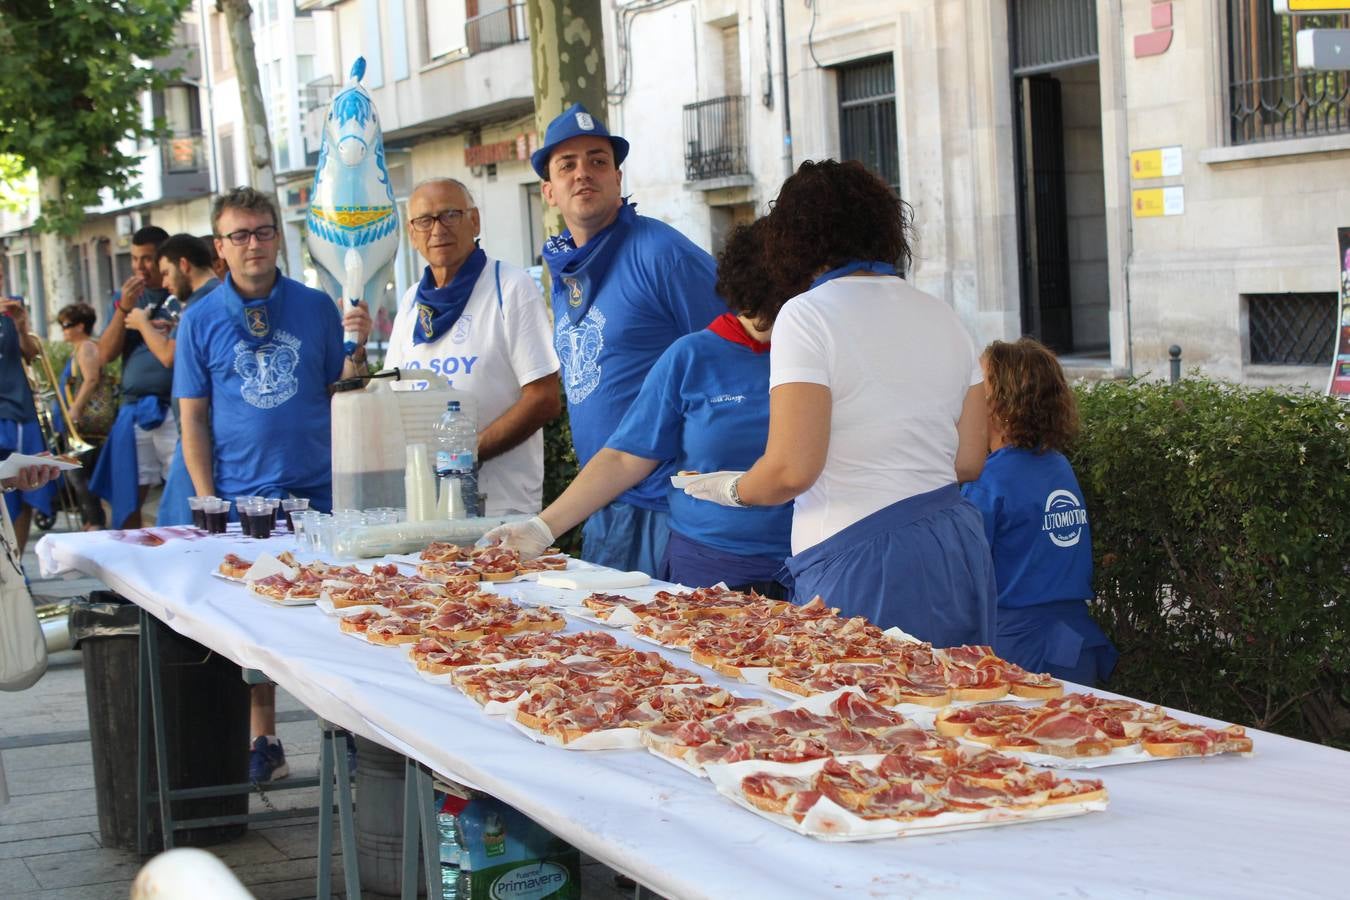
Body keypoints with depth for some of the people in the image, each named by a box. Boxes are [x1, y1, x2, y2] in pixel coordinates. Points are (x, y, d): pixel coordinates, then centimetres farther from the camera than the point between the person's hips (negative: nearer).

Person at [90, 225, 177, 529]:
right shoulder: (127, 297, 16)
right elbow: (105, 355, 9)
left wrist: (142, 323, -4)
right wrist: (123, 308, -1)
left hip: (173, 410, -5)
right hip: (133, 410, 5)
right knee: (126, 499, 7)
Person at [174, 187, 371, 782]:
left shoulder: (316, 307, 5)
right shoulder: (201, 321, 4)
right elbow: (193, 419, 3)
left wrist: (356, 347, -11)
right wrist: (208, 502, -4)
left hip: (319, 489, 0)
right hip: (242, 497, 0)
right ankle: (263, 743, 15)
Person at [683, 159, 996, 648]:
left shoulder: (808, 315, -8)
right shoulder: (942, 316, 12)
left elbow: (792, 469, -15)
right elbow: (969, 461, 12)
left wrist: (734, 489, 5)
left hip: (858, 560, -7)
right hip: (959, 548, 7)